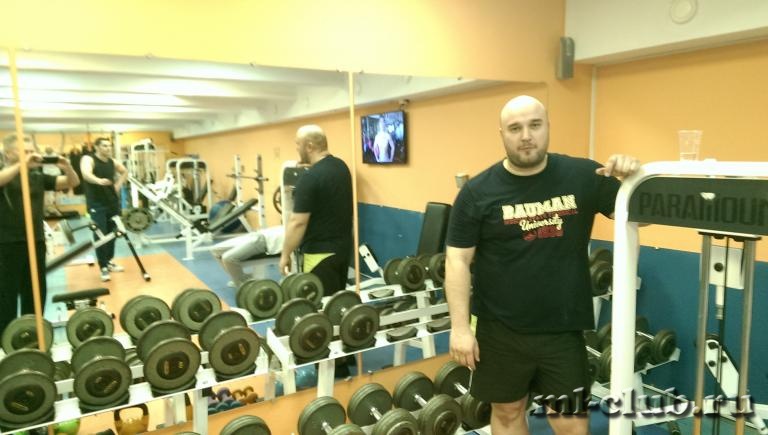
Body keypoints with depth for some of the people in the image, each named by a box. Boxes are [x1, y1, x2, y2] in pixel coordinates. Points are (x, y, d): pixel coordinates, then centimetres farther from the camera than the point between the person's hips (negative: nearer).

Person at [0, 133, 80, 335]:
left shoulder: (37, 176, 8)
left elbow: (72, 183, 5)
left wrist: (67, 167, -14)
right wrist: (23, 164, -34)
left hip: (36, 242, 5)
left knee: (35, 295, 14)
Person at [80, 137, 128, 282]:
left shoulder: (113, 162, 7)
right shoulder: (88, 159, -11)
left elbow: (125, 172, 27)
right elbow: (86, 174, -33)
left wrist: (119, 184, 10)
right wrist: (99, 181, -53)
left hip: (113, 202, 6)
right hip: (96, 204, -6)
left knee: (112, 233, 13)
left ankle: (109, 261, 28)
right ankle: (103, 267, -1)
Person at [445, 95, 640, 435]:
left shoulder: (583, 176, -3)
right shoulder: (479, 191, -7)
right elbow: (458, 260, -6)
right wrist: (460, 326, -10)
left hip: (563, 329, 1)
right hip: (500, 330, 0)